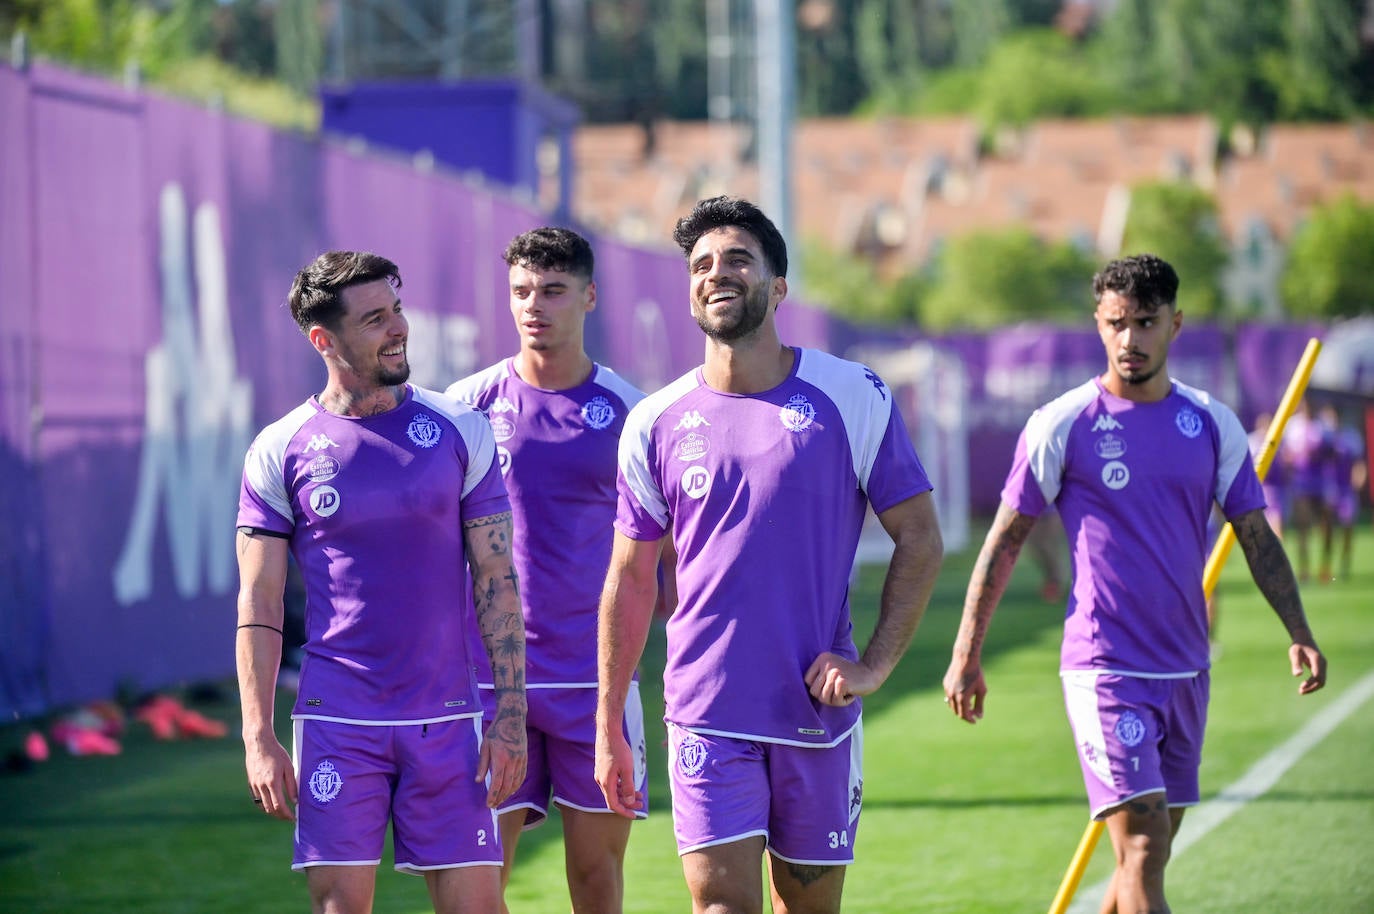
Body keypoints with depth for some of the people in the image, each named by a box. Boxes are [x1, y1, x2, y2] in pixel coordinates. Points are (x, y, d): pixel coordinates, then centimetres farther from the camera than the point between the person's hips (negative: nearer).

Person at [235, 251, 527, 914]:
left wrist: (510, 715, -3)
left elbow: (496, 580, 3)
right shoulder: (279, 452, 1)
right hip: (336, 720, -1)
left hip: (446, 717, 1)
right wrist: (258, 739, -7)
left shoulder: (459, 430, 4)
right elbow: (258, 605, 1)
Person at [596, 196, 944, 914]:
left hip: (819, 715, 0)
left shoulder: (853, 398, -1)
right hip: (707, 714, 0)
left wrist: (874, 665, -7)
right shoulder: (655, 423, 3)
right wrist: (608, 727, 9)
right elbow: (630, 581, 10)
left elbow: (920, 539, 4)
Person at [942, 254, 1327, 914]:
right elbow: (1005, 539, 1)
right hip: (1103, 669, -5)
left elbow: (1255, 536, 12)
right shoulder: (1063, 425, -5)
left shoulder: (1213, 425, 6)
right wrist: (965, 654, 0)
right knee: (1142, 852, -15)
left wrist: (1298, 634, 1)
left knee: (1147, 859, 9)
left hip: (1186, 672, 5)